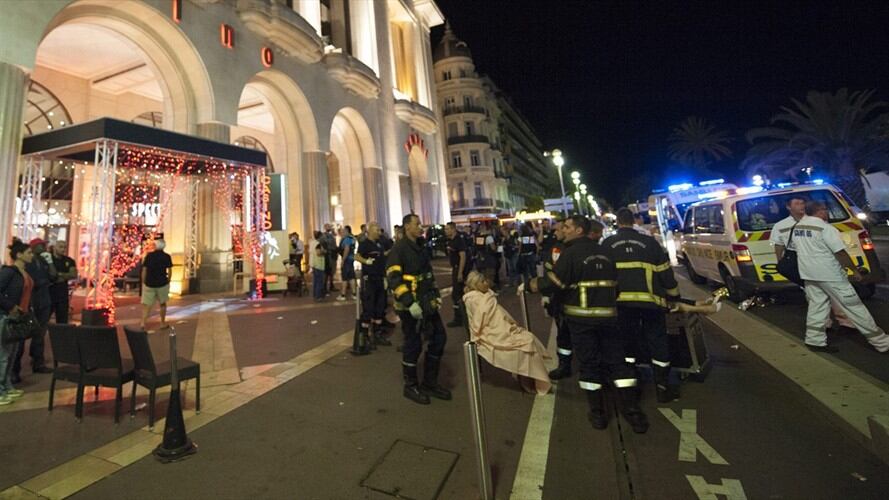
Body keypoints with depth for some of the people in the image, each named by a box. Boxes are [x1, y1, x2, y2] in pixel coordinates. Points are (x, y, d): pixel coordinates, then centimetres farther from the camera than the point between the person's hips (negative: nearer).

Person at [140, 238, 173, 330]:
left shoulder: (149, 255, -2)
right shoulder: (167, 256, -5)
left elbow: (144, 270, -1)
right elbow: (169, 271, -6)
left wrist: (143, 282, 7)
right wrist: (168, 281, 6)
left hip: (149, 283, 0)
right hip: (162, 283, 0)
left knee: (146, 304, 8)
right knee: (163, 303, 15)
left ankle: (143, 323, -5)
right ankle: (163, 323, 23)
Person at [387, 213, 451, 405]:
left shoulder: (419, 248, 16)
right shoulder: (399, 248, -12)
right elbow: (394, 279, -21)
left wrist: (435, 294, 15)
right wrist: (409, 302, -26)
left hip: (426, 302, 9)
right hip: (410, 305, -9)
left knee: (439, 338, 10)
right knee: (413, 345, 2)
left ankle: (430, 382, 25)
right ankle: (411, 386, 22)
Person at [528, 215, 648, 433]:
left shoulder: (571, 253, -11)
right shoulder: (605, 251, 10)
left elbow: (553, 283, -17)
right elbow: (616, 282, 15)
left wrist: (528, 285, -4)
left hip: (581, 317, -5)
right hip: (607, 315, 5)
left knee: (589, 363, 7)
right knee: (617, 361, 13)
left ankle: (598, 413, 17)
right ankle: (632, 411, 16)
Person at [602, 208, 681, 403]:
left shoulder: (607, 244, 5)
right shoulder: (649, 242, 5)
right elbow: (665, 273, 6)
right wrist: (674, 295, 19)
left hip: (622, 301, 1)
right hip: (650, 300, 0)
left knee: (627, 343, 14)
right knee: (658, 344, 13)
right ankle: (663, 388, 21)